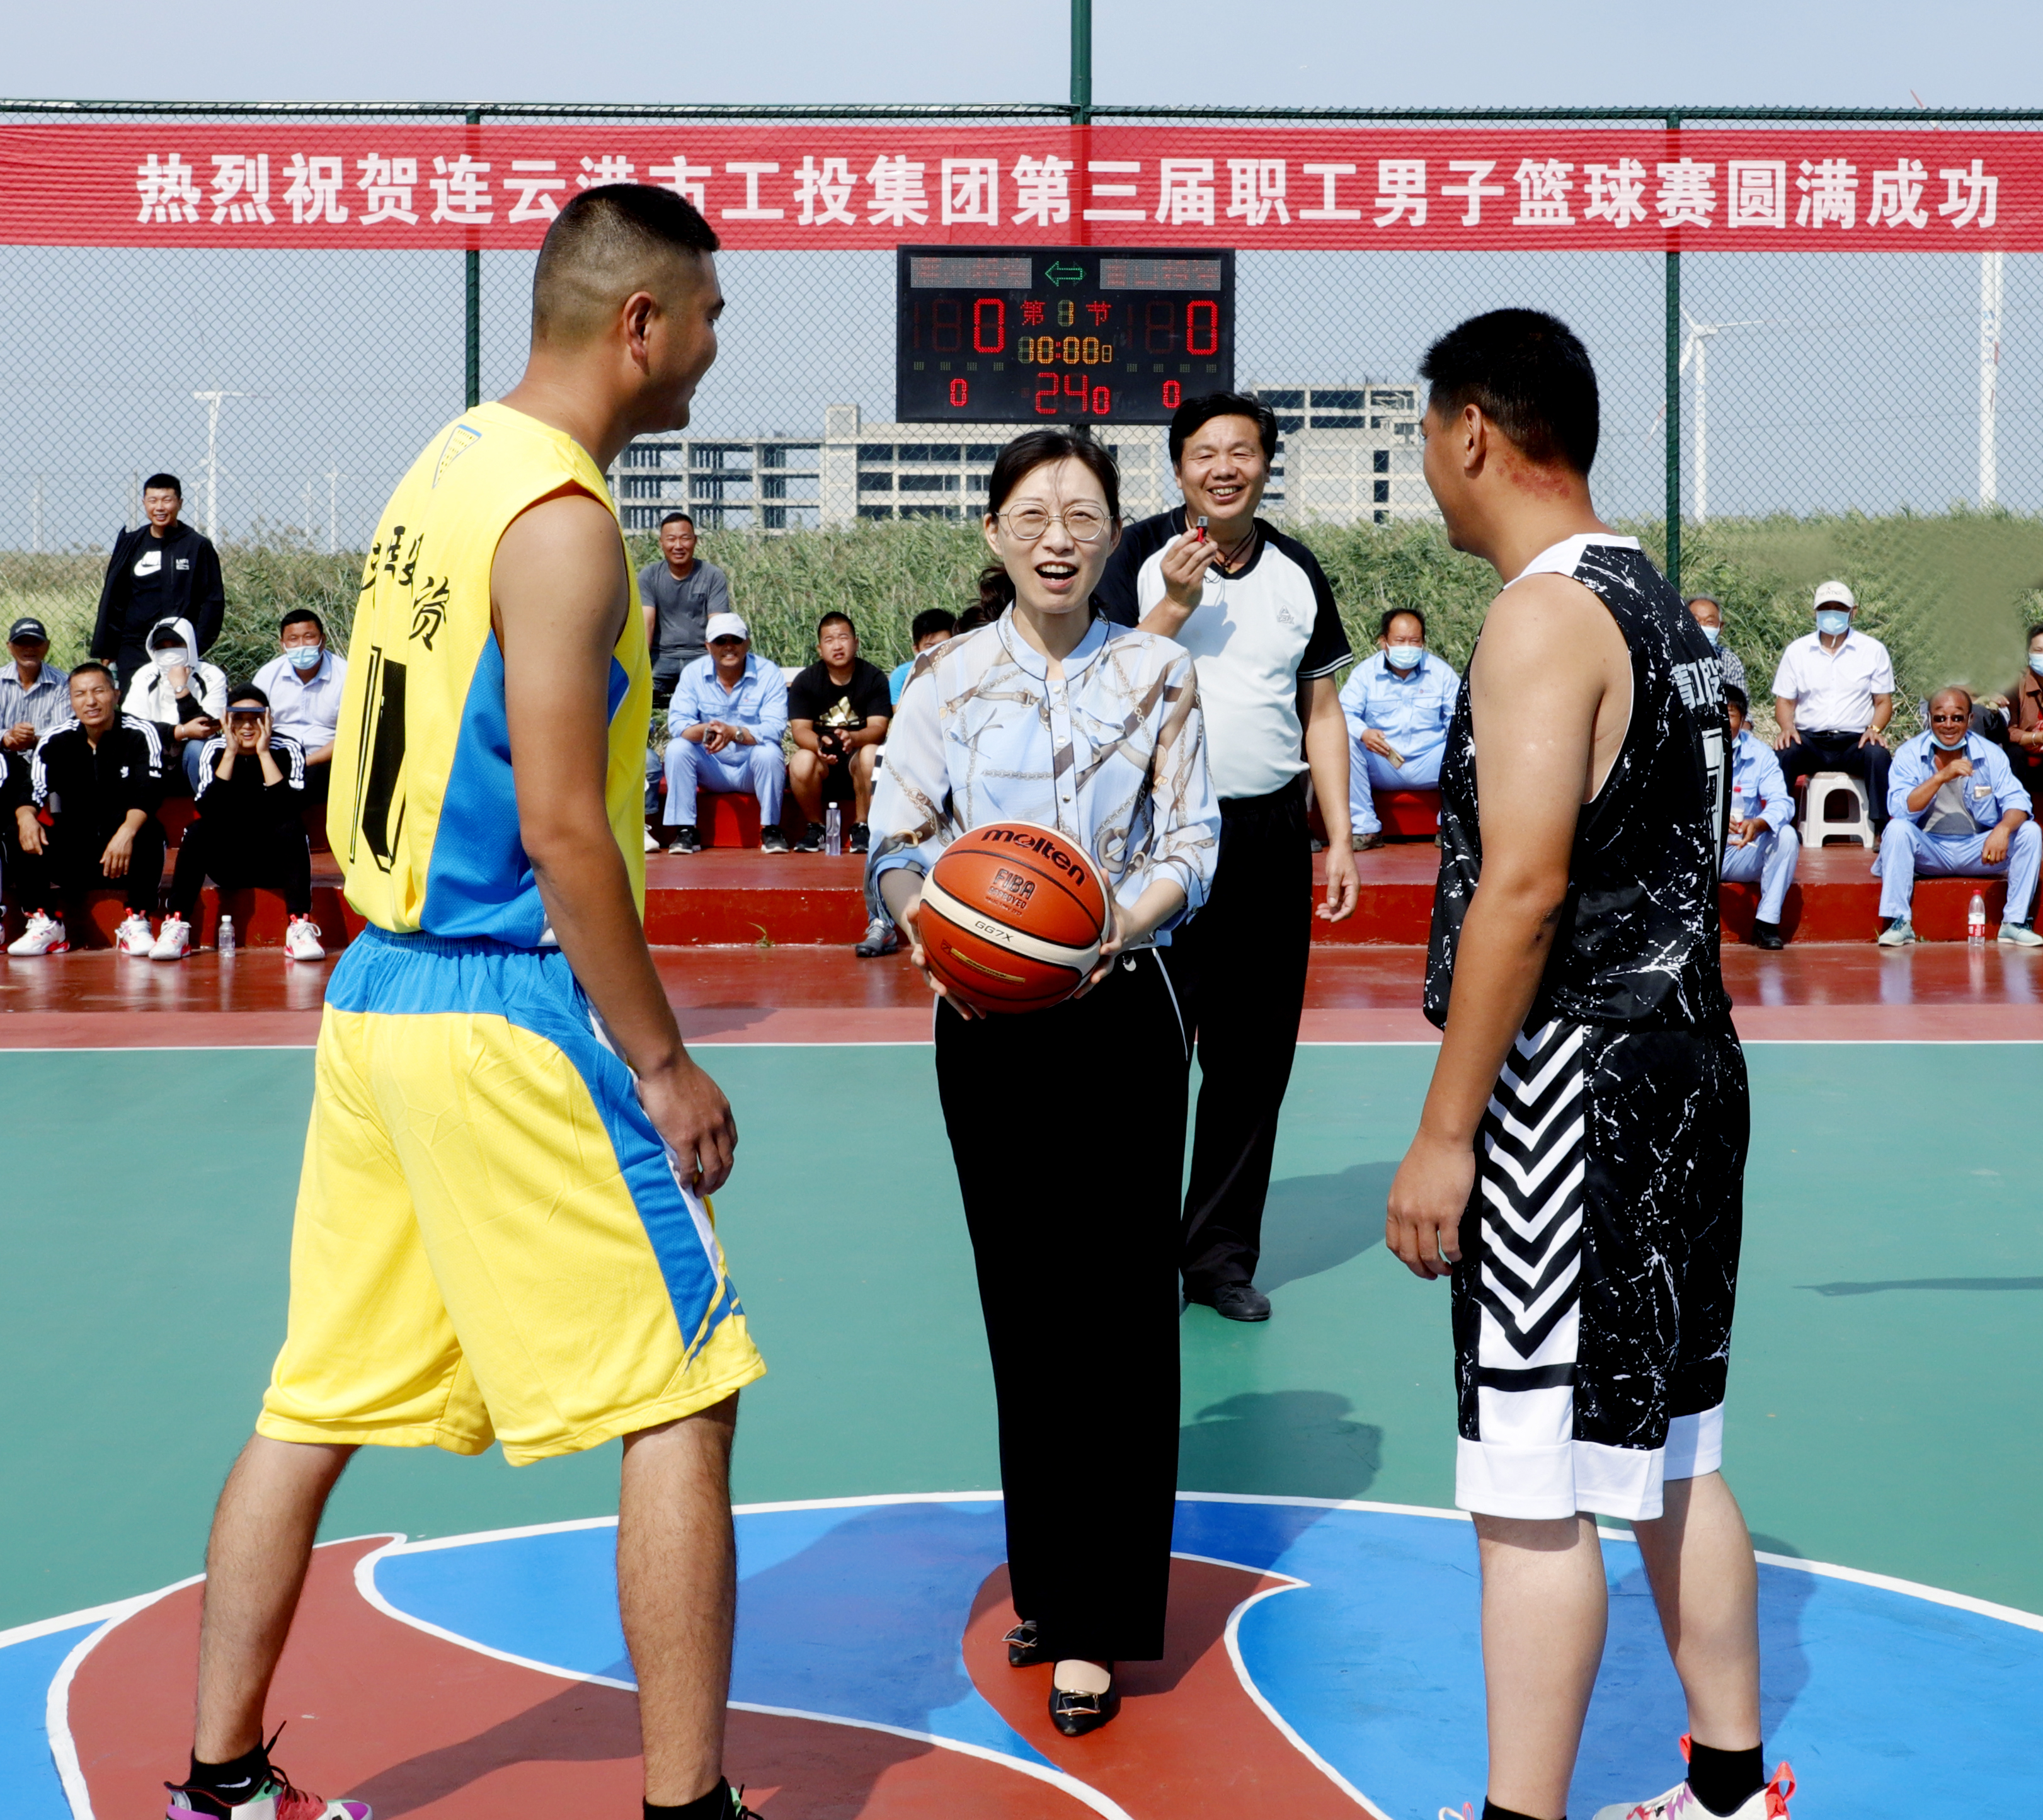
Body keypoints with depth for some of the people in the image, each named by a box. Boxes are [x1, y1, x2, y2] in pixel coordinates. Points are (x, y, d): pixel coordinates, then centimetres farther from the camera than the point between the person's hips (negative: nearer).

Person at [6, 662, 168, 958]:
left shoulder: (141, 734, -7)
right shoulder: (56, 742, 3)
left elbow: (148, 792, -20)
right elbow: (31, 792, -7)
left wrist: (127, 831, -39)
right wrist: (26, 816, -31)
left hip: (128, 856, -3)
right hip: (72, 861, 3)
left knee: (148, 832, -33)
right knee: (27, 835, -21)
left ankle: (136, 924, -24)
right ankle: (45, 926, -15)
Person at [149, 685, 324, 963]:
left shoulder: (288, 750, -9)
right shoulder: (214, 750, -4)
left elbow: (290, 810, -25)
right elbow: (209, 811, -20)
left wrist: (263, 752, -23)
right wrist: (231, 753, -22)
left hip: (274, 860, -1)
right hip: (226, 862, 1)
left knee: (291, 829, -30)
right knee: (198, 830, -26)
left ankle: (300, 928, -38)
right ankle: (176, 926, -28)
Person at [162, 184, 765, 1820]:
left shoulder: (451, 466, 12)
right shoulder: (562, 518, -15)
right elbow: (559, 827, -20)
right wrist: (665, 1064, -13)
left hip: (382, 994, 9)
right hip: (512, 1018, -9)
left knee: (323, 1399, 14)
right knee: (681, 1403, 0)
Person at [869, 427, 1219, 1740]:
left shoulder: (1159, 675, 1)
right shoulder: (948, 683, 2)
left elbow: (1191, 846, -1)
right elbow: (897, 846, -1)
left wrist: (1113, 928, -20)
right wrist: (930, 929, -22)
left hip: (1120, 1012, -1)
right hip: (988, 1025, 1)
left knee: (1114, 1306, -3)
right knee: (1023, 1304, 9)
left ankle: (1094, 1625, 4)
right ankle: (1048, 1578, 25)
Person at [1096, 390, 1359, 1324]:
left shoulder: (1297, 570, 11)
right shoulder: (1143, 557, 0)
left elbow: (1321, 711, 14)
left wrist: (1338, 838, 9)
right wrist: (1175, 605, -17)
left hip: (1272, 834, 3)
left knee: (1255, 1056, 5)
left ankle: (1222, 1253, 14)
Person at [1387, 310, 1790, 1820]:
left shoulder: (1545, 614, -15)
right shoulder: (1658, 602, 15)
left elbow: (1523, 883, -22)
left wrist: (1444, 1134, -19)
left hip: (1575, 1087, -10)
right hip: (1686, 1070, 10)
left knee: (1533, 1495, -3)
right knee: (1674, 1456, 18)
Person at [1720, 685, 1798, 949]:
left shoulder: (1759, 754, 0)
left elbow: (1781, 801, -13)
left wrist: (1758, 824, -36)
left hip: (1744, 855, 2)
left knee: (1786, 836, -24)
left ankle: (1767, 923, -14)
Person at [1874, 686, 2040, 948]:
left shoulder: (1990, 754, 0)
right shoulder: (1910, 755, -6)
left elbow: (2016, 800, -9)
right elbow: (1900, 811, -19)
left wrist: (2003, 829, -32)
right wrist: (1942, 777, -30)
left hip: (1977, 851, 2)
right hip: (1928, 852, -2)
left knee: (2030, 832, -18)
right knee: (1897, 829, -30)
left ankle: (2015, 923, -13)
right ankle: (1898, 922, -25)